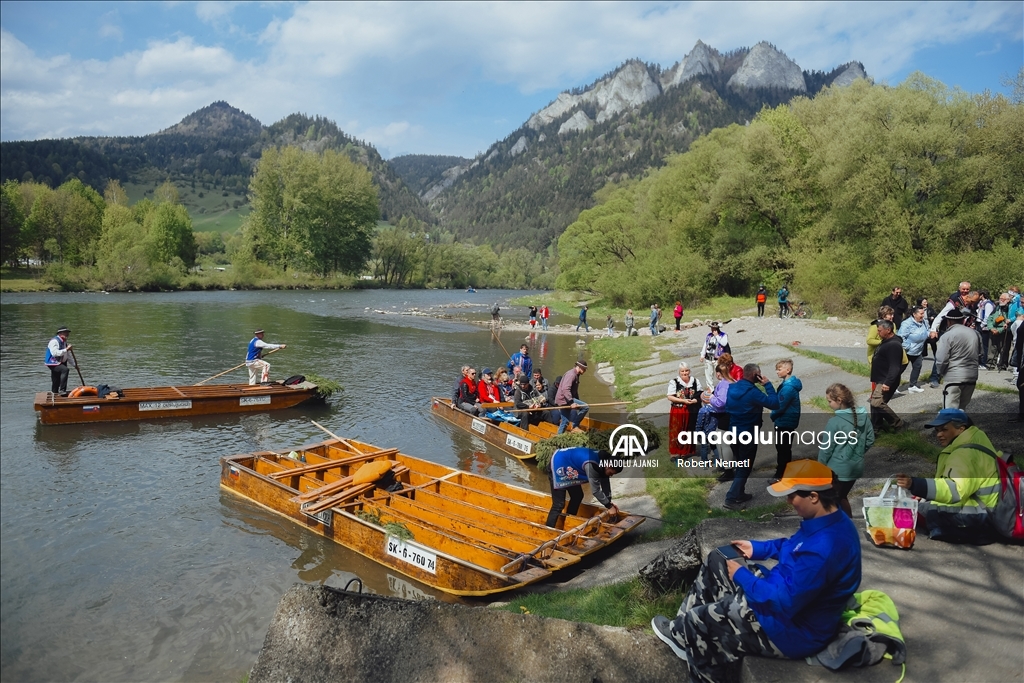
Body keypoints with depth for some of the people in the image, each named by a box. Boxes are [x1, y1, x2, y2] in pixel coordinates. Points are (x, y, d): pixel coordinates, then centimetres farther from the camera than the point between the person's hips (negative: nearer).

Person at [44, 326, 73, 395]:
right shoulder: (54, 341, -16)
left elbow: (68, 355, 20)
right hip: (53, 363, -10)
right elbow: (55, 353, -31)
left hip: (61, 363, 10)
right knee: (65, 370, -33)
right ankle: (62, 390, -35)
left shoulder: (64, 342, 13)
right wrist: (66, 349, -33)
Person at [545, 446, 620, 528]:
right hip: (558, 465, -10)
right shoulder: (592, 465, -34)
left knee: (578, 496, 16)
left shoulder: (604, 460, -6)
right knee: (559, 504, -12)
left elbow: (605, 483, 7)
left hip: (568, 467, 10)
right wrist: (609, 506, -17)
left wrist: (609, 502, 4)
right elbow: (595, 490, -27)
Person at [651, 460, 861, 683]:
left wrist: (741, 575, -18)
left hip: (793, 629, -10)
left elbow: (782, 602, -31)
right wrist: (758, 548, 8)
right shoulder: (829, 520, -3)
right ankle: (683, 631, 19)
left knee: (698, 620, -11)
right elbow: (793, 545, 18)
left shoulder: (823, 549, -35)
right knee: (715, 562, 12)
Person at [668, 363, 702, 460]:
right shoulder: (674, 382, -10)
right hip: (677, 411, -3)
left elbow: (701, 394, 7)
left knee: (689, 432, 14)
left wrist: (696, 400, -13)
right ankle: (675, 452, 13)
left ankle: (687, 451, 28)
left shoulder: (695, 381, 0)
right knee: (676, 432, 3)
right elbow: (670, 397, -12)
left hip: (691, 411, 3)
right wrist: (683, 401, -19)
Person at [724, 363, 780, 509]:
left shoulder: (731, 388, 1)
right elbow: (775, 404, -22)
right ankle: (731, 499, -1)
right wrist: (768, 385, -15)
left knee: (740, 465, 22)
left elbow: (725, 407, 12)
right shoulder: (753, 392, -22)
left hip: (733, 433, 7)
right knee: (745, 468, 3)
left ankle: (739, 494, 31)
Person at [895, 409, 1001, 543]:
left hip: (984, 514, -10)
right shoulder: (974, 441, 13)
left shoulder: (965, 453, -19)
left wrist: (915, 484, -45)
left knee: (924, 506, -25)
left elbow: (955, 491, -33)